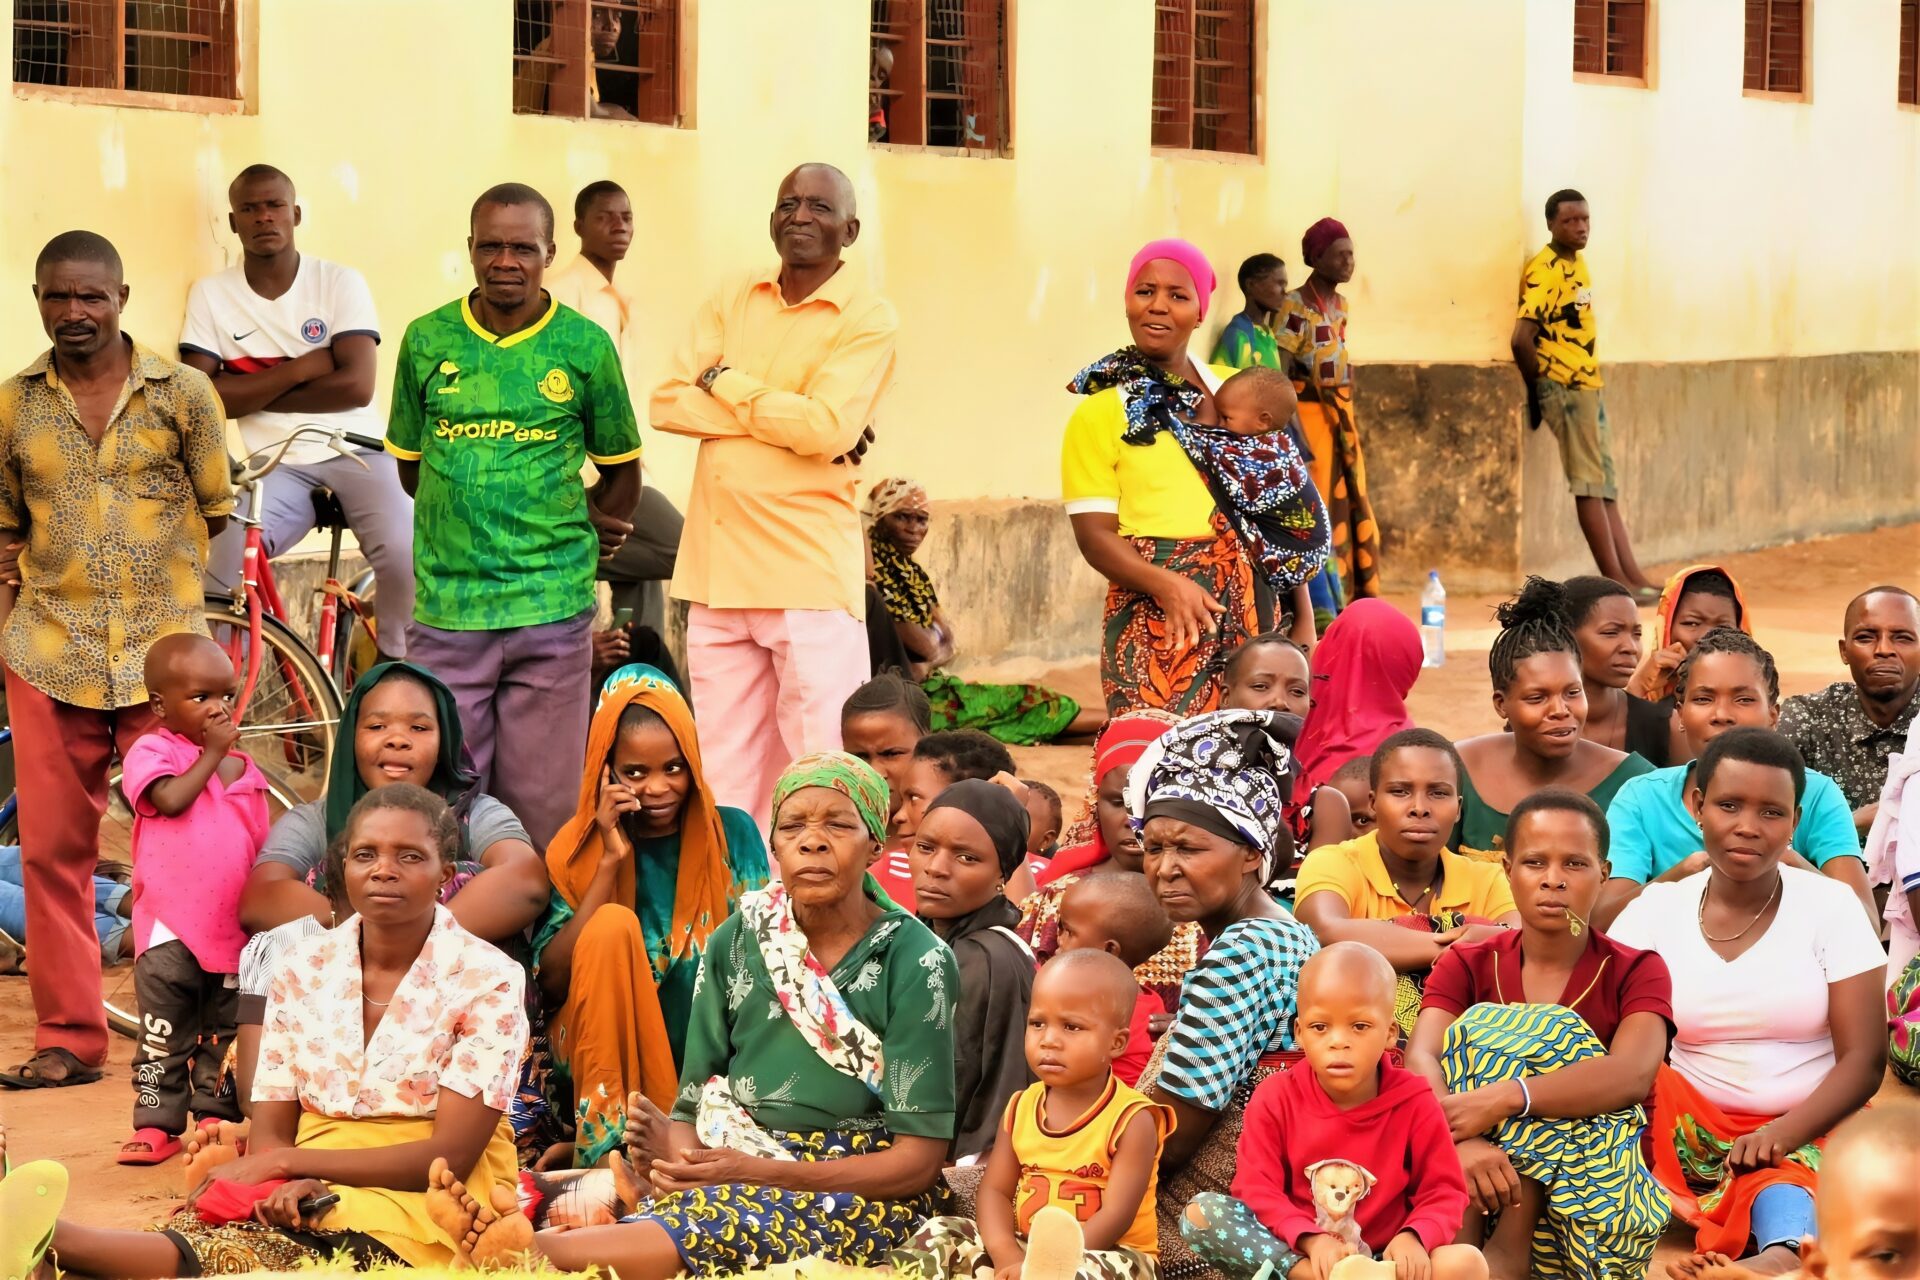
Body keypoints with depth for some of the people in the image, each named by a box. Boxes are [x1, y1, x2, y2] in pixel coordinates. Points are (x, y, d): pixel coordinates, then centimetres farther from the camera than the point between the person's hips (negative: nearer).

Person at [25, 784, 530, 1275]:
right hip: (313, 1195, 4)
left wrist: (285, 1162, -15)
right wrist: (294, 1184, -21)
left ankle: (57, 1240, -43)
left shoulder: (487, 980, -5)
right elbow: (269, 1134, 5)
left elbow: (450, 1155, -12)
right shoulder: (305, 970, 7)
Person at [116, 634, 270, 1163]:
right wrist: (213, 754, -10)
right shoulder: (152, 753, -2)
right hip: (171, 929, -4)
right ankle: (156, 1125, 6)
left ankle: (216, 1116, 22)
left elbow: (262, 851, 16)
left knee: (226, 1037, 12)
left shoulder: (246, 771, 12)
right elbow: (170, 798, -22)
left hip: (235, 930, 4)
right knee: (163, 1036, 0)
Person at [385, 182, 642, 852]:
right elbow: (411, 465, 16)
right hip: (445, 613, 1)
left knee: (541, 808, 1)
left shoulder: (586, 346, 3)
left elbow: (621, 472, 15)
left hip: (552, 614, -1)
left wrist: (579, 533, 4)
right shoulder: (427, 340, 6)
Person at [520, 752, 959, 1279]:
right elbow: (693, 1105, 8)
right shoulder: (737, 941, 6)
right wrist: (681, 1161, -18)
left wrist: (765, 1173, -21)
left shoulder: (917, 963, -6)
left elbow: (919, 1158, -9)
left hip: (861, 1188, -4)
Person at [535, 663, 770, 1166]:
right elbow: (551, 981, -10)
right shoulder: (576, 849, 1)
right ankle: (610, 1141, -24)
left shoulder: (732, 835, 3)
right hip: (598, 1061, 1)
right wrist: (611, 861, -15)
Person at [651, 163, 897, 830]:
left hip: (810, 571, -5)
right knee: (725, 777, 9)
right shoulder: (733, 300, 13)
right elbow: (667, 404, 1)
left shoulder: (869, 318, -3)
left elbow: (825, 428, -17)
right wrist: (786, 418, -9)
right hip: (717, 566, 5)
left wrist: (724, 382, -4)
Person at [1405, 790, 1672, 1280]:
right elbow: (1420, 1061, -12)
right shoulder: (1466, 964, 9)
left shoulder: (1636, 972, 4)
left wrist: (1505, 1098, -34)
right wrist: (1459, 1140, -35)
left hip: (1594, 1177, -2)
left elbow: (1633, 1073, -19)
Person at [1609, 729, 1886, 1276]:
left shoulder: (1830, 905, -1)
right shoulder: (1657, 909, 4)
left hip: (1810, 1130, -3)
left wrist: (1784, 1134, -22)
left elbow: (1864, 1058, -6)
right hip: (1693, 1127, 3)